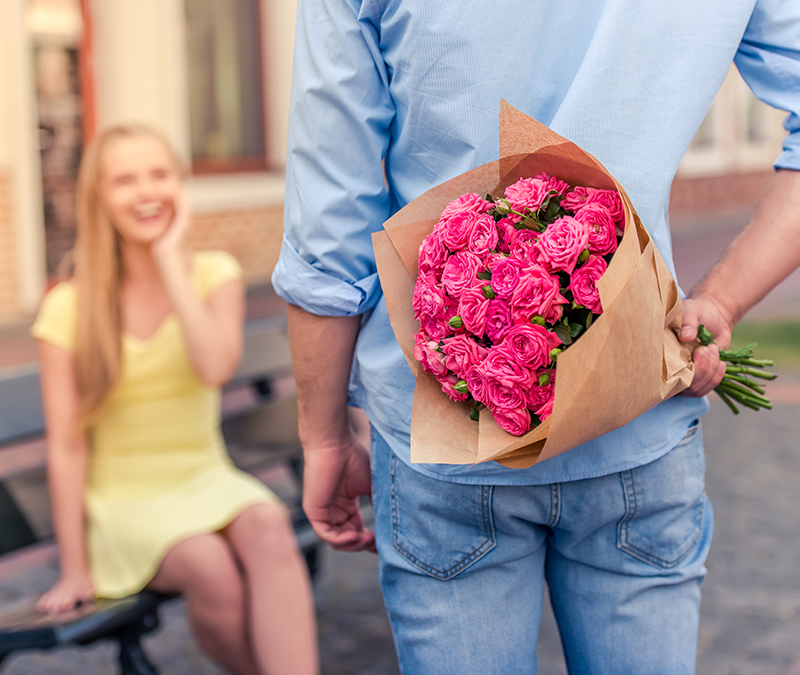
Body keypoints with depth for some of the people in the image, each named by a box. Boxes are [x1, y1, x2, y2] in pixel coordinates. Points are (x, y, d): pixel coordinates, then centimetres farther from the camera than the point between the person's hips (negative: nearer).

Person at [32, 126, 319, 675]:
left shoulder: (215, 275, 1)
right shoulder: (70, 309, -4)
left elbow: (217, 367, -20)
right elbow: (66, 445, -6)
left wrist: (170, 259, -17)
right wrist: (75, 569, -7)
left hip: (206, 480, 2)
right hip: (126, 500, -2)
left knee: (270, 526, -33)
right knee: (210, 567, -32)